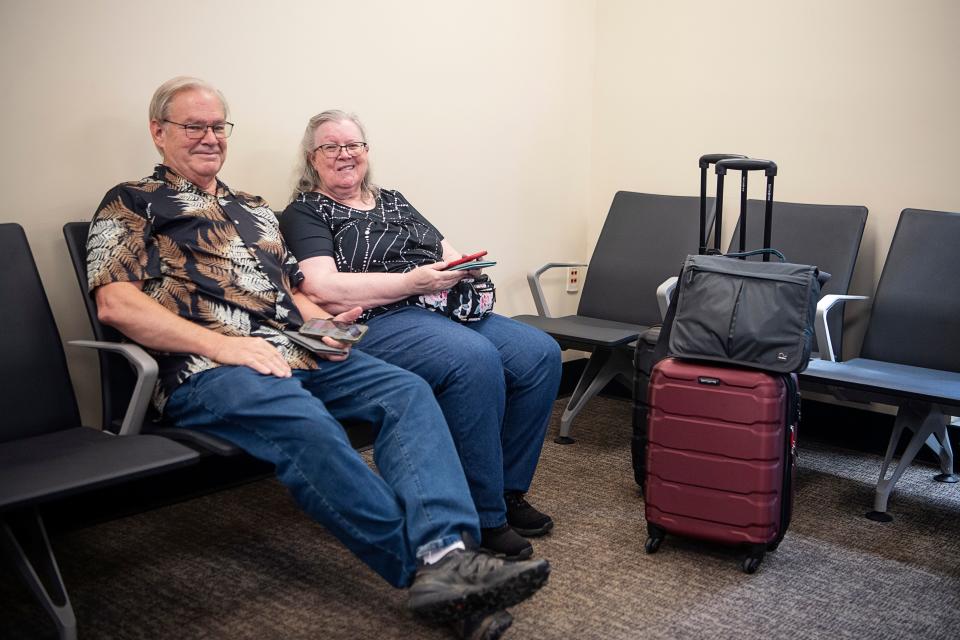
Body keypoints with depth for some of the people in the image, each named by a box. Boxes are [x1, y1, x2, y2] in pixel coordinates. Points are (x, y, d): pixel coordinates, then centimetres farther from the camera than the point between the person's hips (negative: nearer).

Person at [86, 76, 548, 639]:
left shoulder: (256, 210, 32)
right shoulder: (132, 203, 12)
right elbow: (116, 302, -4)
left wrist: (325, 323, 6)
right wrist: (220, 343, -16)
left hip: (298, 354, 6)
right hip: (205, 371, -6)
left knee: (408, 391, -20)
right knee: (306, 426, -36)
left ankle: (445, 555, -39)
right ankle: (425, 564, -37)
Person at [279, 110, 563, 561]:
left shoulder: (394, 202, 26)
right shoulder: (305, 214, 6)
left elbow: (447, 254, 24)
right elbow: (322, 288, -11)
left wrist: (465, 268, -2)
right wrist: (413, 281, -17)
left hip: (446, 312, 7)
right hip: (377, 324, -7)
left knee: (540, 353, -15)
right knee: (475, 359, -34)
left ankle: (508, 490, -2)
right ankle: (485, 518, -22)